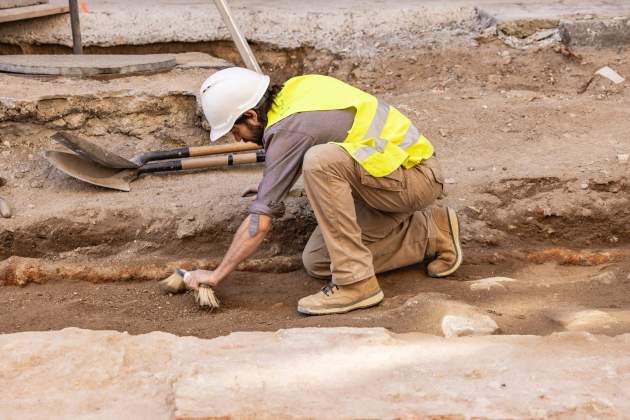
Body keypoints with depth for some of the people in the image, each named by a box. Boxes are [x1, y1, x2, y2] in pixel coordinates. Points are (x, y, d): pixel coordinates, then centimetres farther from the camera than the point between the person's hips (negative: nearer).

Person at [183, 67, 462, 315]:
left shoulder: (289, 130, -22)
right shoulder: (296, 87, 1)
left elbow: (260, 221, -22)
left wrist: (216, 275, -13)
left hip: (416, 178, -9)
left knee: (320, 161, -33)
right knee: (316, 262, 3)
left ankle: (355, 282, -24)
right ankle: (431, 233, 12)